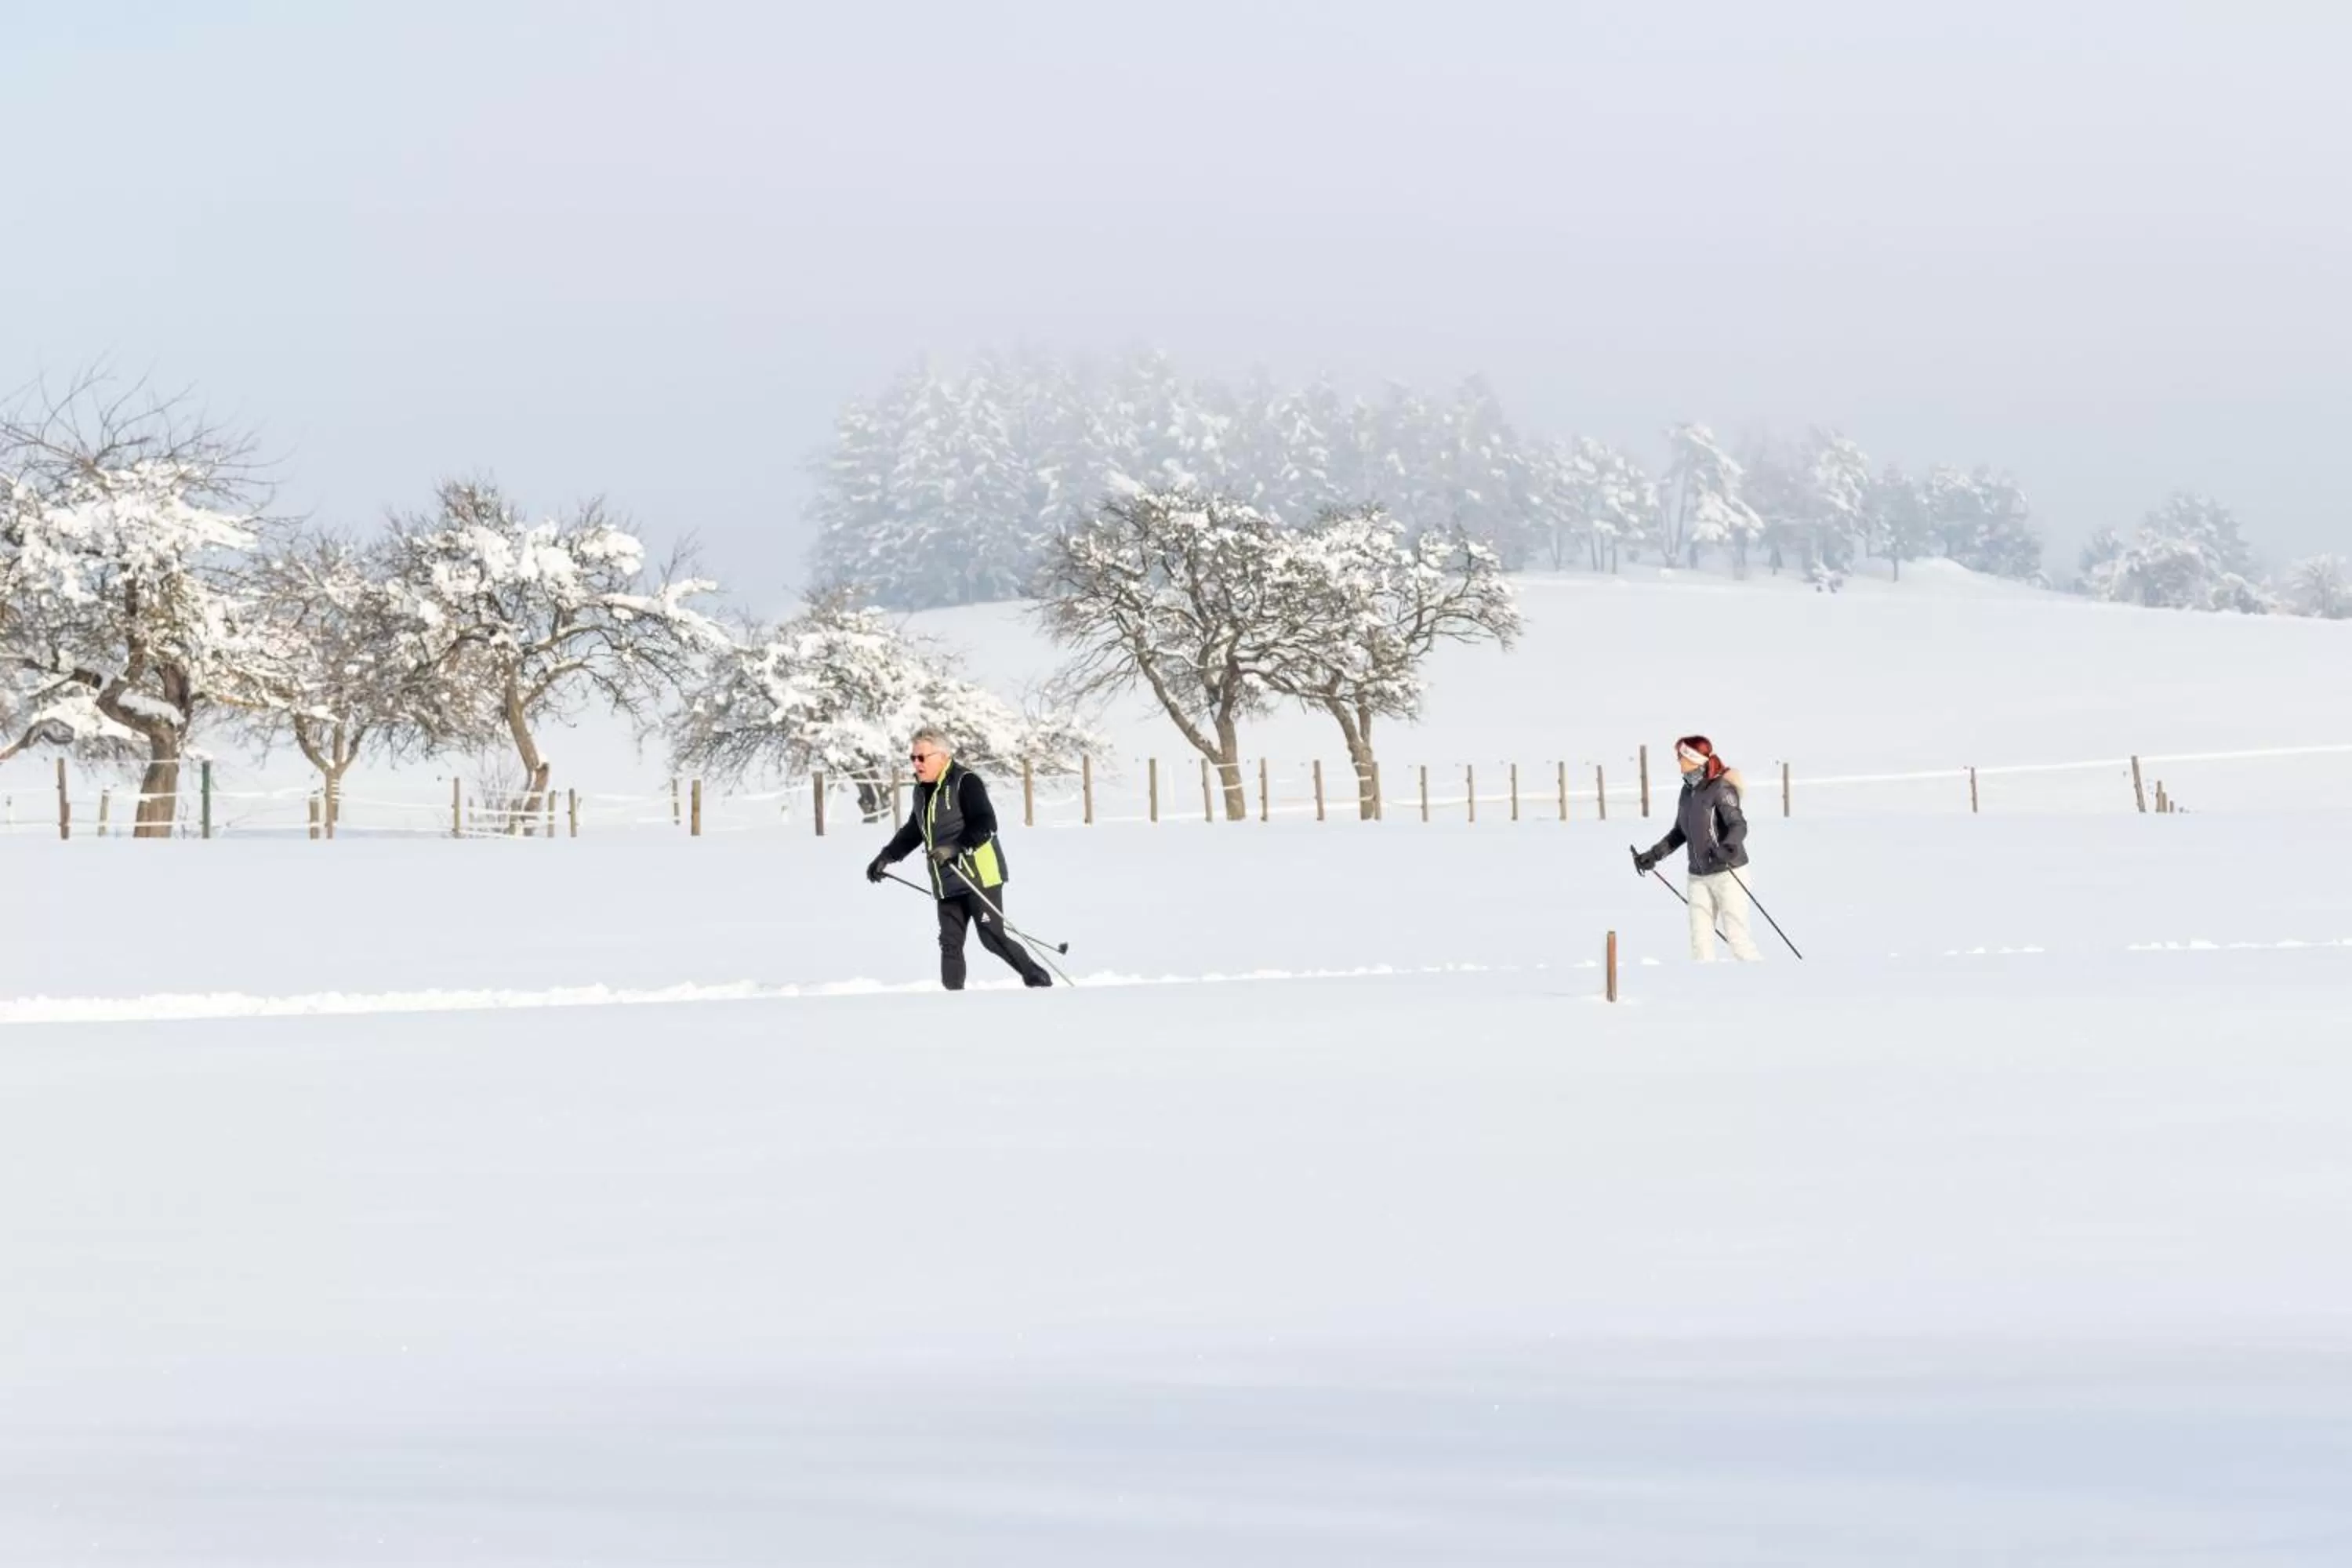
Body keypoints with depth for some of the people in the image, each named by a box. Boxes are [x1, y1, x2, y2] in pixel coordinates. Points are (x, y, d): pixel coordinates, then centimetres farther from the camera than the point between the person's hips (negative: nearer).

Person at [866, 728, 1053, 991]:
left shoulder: (965, 782, -12)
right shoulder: (922, 791, 14)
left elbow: (986, 825, -20)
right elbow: (913, 832, 29)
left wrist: (956, 847, -31)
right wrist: (887, 857, 22)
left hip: (979, 876, -8)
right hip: (948, 883, 8)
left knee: (993, 938, -7)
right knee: (950, 944, 3)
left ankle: (1038, 980, 9)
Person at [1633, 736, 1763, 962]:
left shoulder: (1720, 788, -13)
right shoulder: (1688, 791, 9)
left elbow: (1739, 825, -22)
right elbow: (1680, 832, 21)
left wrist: (1727, 848, -41)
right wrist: (1654, 854, 19)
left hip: (1728, 873, -7)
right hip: (1699, 875, 7)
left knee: (1737, 936, -9)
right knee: (1700, 939, 2)